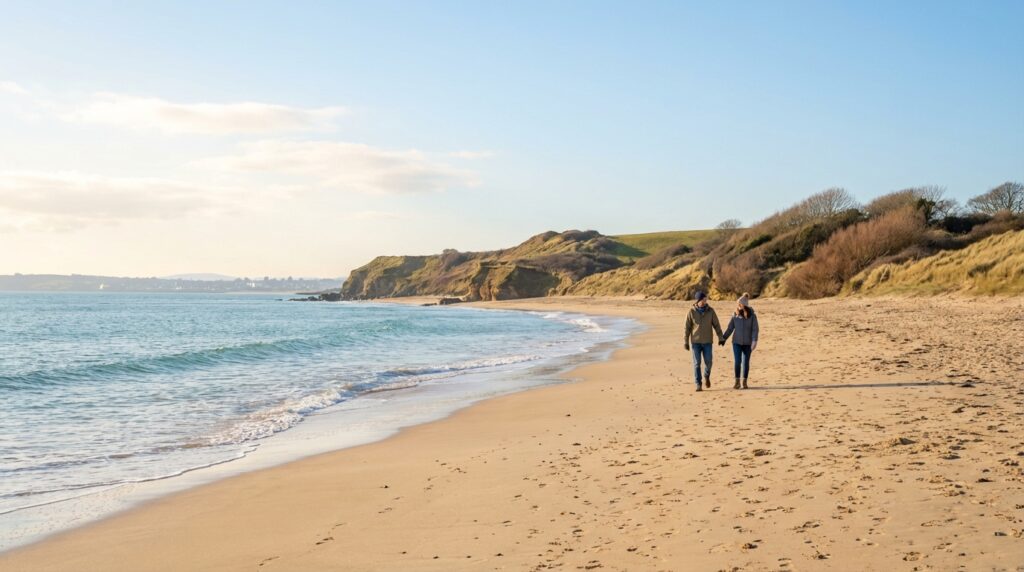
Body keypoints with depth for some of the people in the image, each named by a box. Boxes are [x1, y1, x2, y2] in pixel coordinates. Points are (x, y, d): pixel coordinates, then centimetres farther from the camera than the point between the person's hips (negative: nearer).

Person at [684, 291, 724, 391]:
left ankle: (707, 376, 30)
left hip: (707, 342, 1)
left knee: (708, 362, -2)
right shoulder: (691, 312, -6)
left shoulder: (710, 311, -3)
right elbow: (687, 327, -3)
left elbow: (716, 325, 1)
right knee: (697, 363, -3)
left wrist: (721, 338, -5)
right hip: (696, 342, -1)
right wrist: (686, 342, -5)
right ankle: (698, 385, 4)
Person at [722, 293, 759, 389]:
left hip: (747, 343, -1)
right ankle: (737, 382, 2)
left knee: (746, 362, 5)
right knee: (737, 361, -7)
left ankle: (744, 382, 15)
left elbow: (755, 329, -9)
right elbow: (730, 328, 3)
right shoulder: (735, 315, -1)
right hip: (737, 342, 1)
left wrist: (754, 341, -19)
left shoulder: (752, 316, -6)